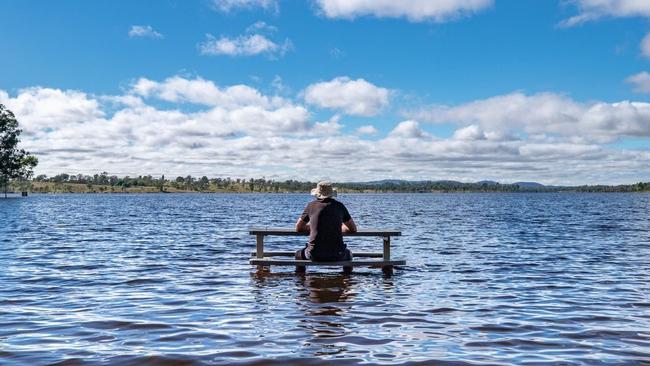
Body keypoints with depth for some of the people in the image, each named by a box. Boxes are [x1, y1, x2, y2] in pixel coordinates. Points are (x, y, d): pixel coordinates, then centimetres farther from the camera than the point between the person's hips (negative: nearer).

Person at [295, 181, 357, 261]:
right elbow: (353, 229, 17)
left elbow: (298, 228, 18)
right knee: (348, 254, 35)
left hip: (315, 254, 0)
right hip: (336, 255, 1)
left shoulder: (311, 205, 7)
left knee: (299, 254, 32)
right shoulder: (339, 206, 8)